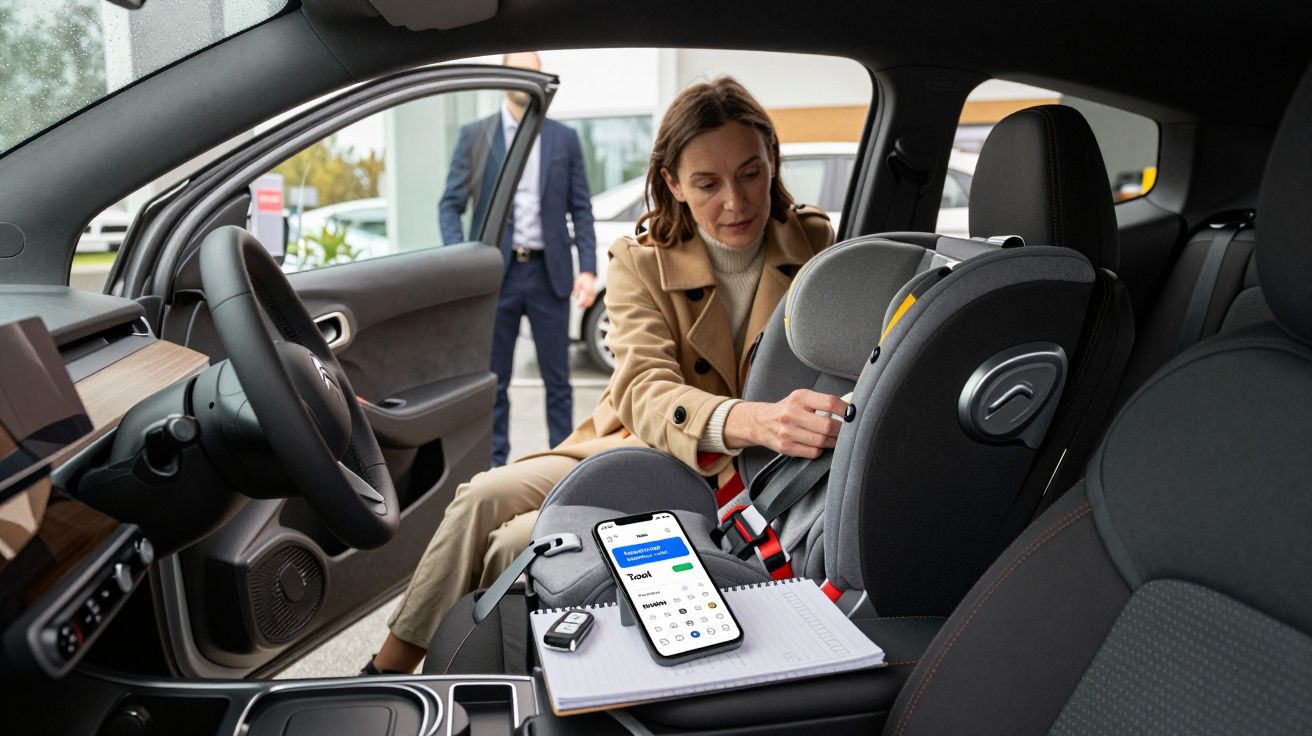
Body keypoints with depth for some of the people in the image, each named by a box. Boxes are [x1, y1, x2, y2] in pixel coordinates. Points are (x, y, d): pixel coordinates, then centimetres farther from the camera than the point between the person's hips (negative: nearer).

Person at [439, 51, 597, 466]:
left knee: (557, 380, 7)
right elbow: (450, 204, 3)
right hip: (496, 274, 0)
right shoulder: (474, 136, 4)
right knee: (493, 381, 8)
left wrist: (588, 269, -4)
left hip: (549, 273, 1)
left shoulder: (564, 138, 7)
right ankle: (495, 465, 19)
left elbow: (581, 209, 6)